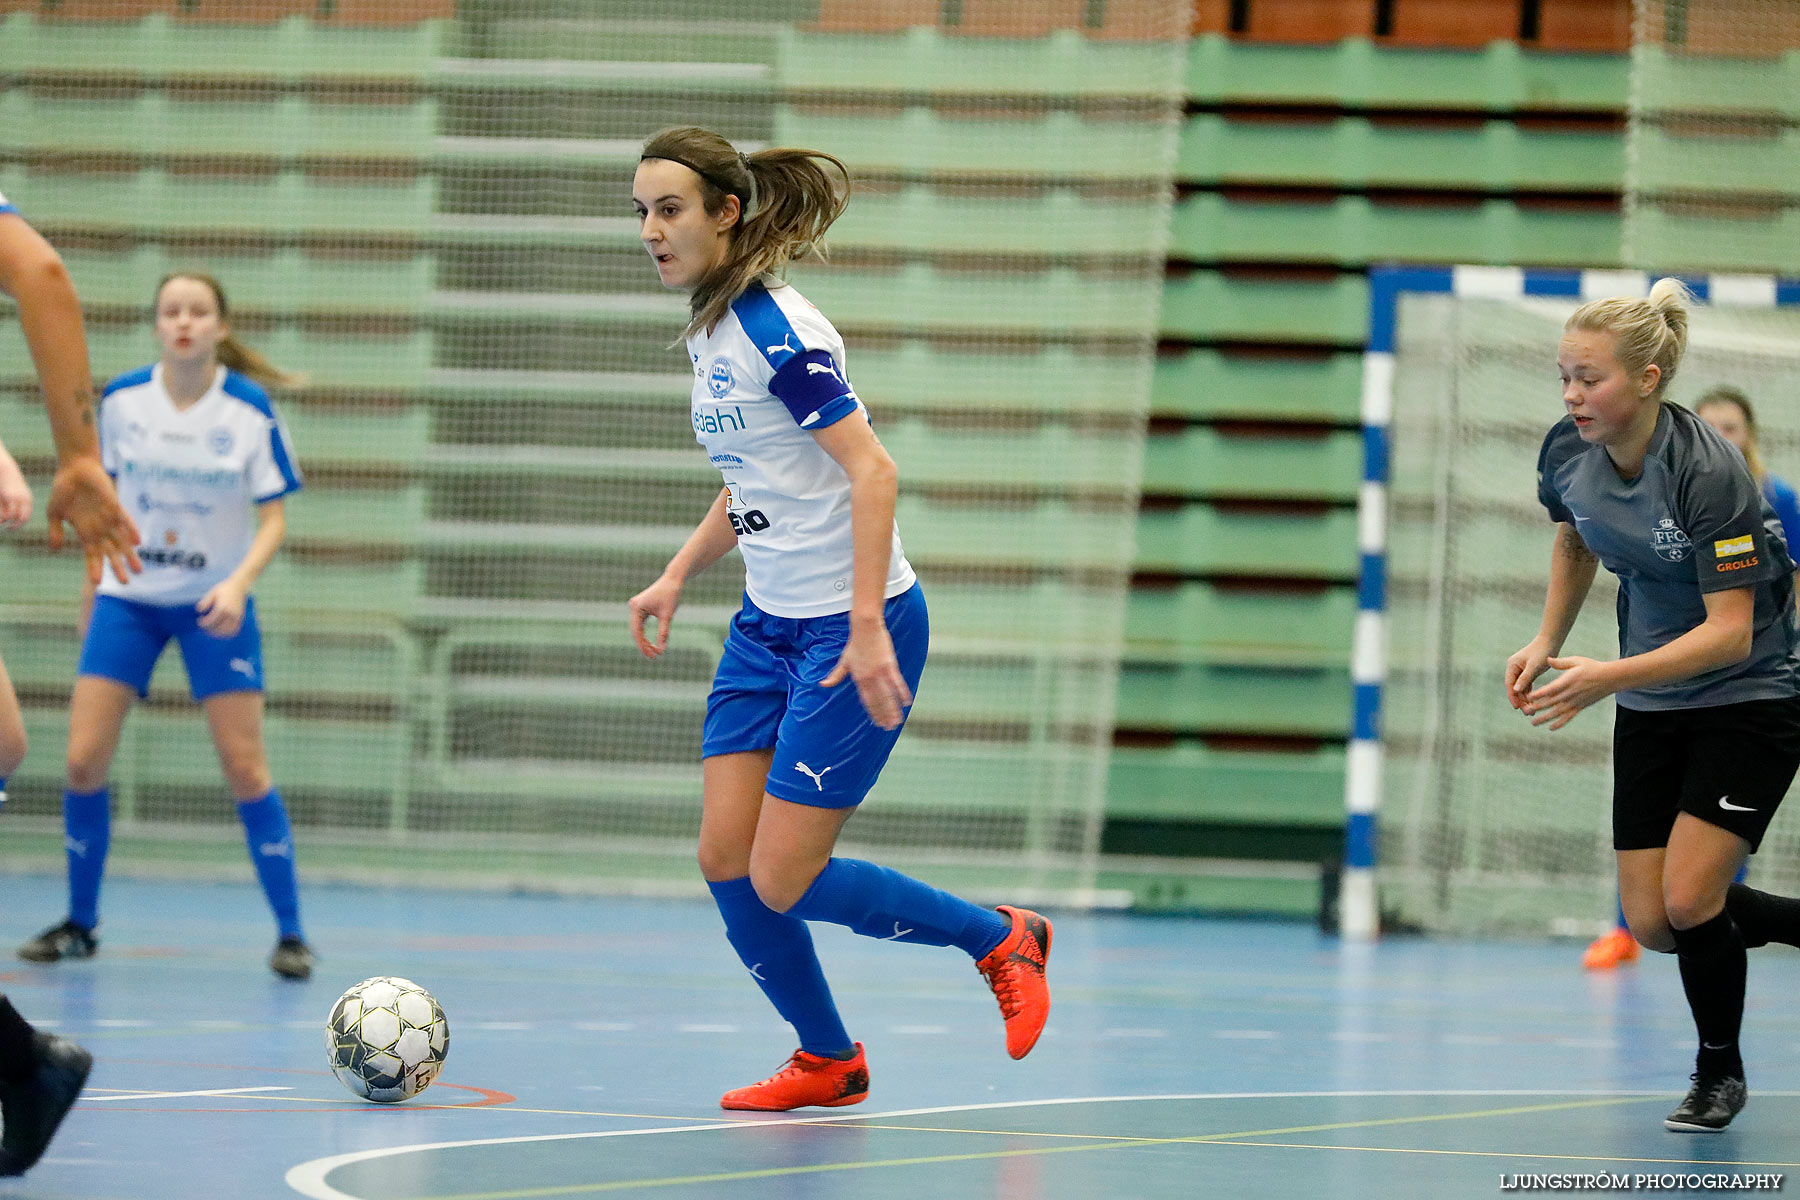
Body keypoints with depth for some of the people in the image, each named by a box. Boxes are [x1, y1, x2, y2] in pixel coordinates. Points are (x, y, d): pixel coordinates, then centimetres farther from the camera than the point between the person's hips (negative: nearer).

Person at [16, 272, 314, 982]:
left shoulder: (251, 411, -11)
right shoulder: (121, 401, -5)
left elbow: (273, 519, -8)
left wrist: (238, 582, -23)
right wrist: (94, 573, 13)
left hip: (214, 603, -2)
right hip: (128, 596, 2)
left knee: (244, 767, -8)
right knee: (84, 761, -5)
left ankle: (290, 932, 2)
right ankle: (79, 924, 12)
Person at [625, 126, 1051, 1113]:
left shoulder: (775, 328, -18)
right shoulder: (707, 334, 10)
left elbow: (870, 470, -22)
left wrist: (866, 625, -28)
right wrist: (677, 575, 13)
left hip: (853, 628, -8)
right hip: (768, 624, 8)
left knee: (782, 881, -8)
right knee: (724, 858, 1)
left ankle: (1002, 939, 13)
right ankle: (827, 1060, 20)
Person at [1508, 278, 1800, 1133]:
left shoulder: (1708, 473, -29)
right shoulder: (1569, 452, -9)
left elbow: (1730, 632, -29)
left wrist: (1608, 677, -37)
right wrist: (1547, 643, 4)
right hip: (1652, 704, 6)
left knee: (1688, 901, -16)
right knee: (1652, 924, -1)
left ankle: (1719, 1069, 10)